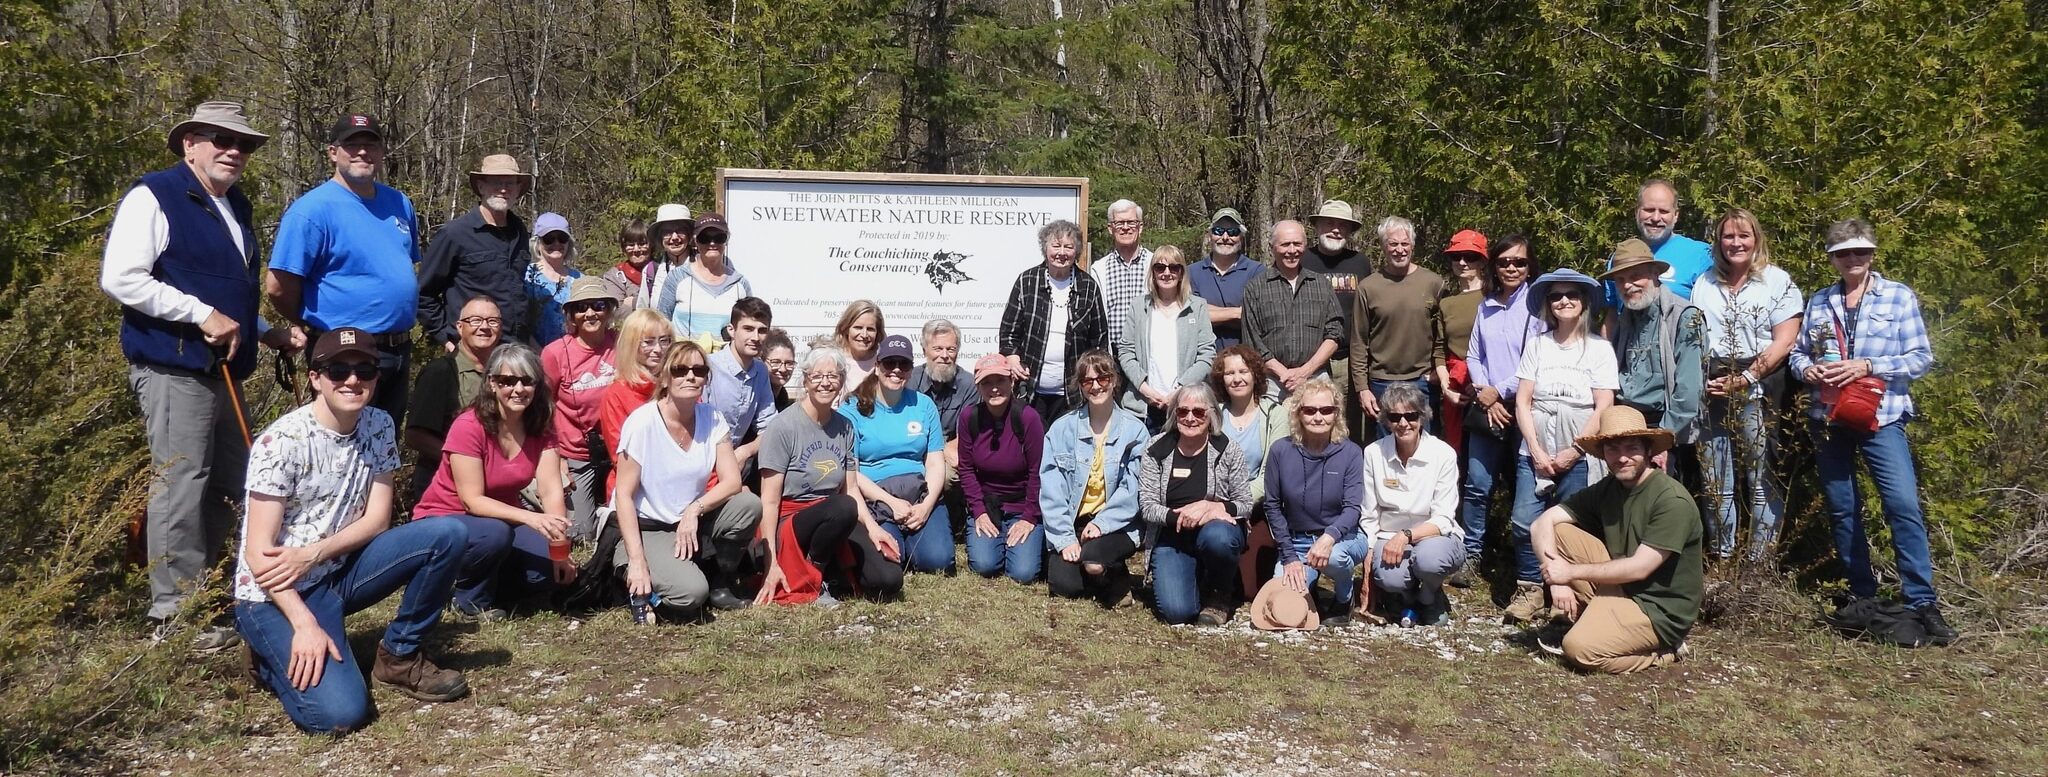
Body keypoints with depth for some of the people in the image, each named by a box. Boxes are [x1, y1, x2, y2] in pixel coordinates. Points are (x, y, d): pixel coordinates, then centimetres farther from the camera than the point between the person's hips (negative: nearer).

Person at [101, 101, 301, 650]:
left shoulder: (237, 207, 18)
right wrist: (202, 314, -20)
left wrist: (266, 332, 16)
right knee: (181, 485, -7)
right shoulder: (154, 197, -7)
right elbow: (120, 278, -18)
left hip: (222, 370, 9)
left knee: (230, 485, 14)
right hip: (174, 368, -9)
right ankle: (176, 616, -1)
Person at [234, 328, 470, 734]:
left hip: (336, 574, 6)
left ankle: (399, 655, 1)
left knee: (448, 535, -16)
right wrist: (305, 624, -29)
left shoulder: (379, 427, -1)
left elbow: (378, 519, -2)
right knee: (339, 712, -25)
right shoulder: (281, 441, -18)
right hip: (274, 593, -6)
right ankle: (277, 654, 7)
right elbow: (258, 552, -19)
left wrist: (312, 554, -19)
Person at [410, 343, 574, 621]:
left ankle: (490, 582, 10)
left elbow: (551, 491, -16)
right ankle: (472, 599, -8)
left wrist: (560, 548, -30)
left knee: (552, 570, -20)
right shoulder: (469, 426, -23)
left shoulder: (541, 429, -7)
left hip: (505, 519, 5)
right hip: (445, 520, -5)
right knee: (495, 533, -37)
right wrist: (531, 518, -39)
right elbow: (472, 501, -25)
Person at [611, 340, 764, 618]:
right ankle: (638, 586, 4)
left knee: (749, 504, -21)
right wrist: (637, 562, -23)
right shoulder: (642, 423, -16)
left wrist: (695, 509, -25)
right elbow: (624, 494, -17)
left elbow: (732, 481, -7)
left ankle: (719, 586, 1)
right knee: (691, 593, -30)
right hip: (646, 529, -5)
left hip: (692, 525, 5)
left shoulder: (712, 419, -3)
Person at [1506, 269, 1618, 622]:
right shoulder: (1536, 345, 8)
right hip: (1535, 451, 2)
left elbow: (1603, 407, -3)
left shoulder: (1599, 348, 2)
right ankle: (1529, 589, 7)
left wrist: (1573, 453, -10)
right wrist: (1537, 452, -6)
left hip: (1579, 456, -2)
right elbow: (1523, 401, 4)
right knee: (1524, 520, -8)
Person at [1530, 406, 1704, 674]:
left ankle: (1664, 651, -1)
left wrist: (1570, 572, -17)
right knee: (1558, 532, -6)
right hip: (1619, 584, 7)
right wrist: (1557, 580, -19)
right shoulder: (1605, 490, 0)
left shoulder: (1673, 500, -21)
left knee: (1580, 649, -27)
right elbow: (1542, 524, -4)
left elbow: (1639, 568, -24)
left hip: (1658, 609, -7)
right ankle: (1586, 622, 2)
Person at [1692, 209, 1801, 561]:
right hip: (1711, 389, 4)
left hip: (1758, 390, -4)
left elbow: (1784, 342, -6)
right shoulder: (1704, 284, 16)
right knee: (1715, 480, 6)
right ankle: (1721, 558, 14)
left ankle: (1761, 563, 1)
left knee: (1761, 479, -4)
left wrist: (1744, 380, -12)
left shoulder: (1778, 281, 2)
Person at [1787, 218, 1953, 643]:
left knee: (1904, 505, -15)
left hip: (1880, 417, -4)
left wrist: (1867, 366, -16)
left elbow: (1921, 357, -3)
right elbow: (1798, 351, 15)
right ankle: (1861, 596, 20)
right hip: (1828, 418, 4)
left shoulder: (1899, 297, 1)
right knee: (1841, 509, 9)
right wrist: (1807, 369, -8)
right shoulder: (1819, 301, 11)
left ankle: (1922, 602, -12)